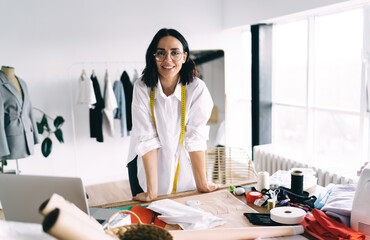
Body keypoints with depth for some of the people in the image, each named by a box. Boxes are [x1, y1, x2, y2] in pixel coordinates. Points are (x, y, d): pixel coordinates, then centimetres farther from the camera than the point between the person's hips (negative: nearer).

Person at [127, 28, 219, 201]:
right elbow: (147, 140, -23)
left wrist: (202, 184, -17)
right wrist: (152, 192, -23)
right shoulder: (142, 88, -20)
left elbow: (195, 137, -18)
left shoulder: (197, 88, -19)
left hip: (183, 164, 1)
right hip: (146, 166, 0)